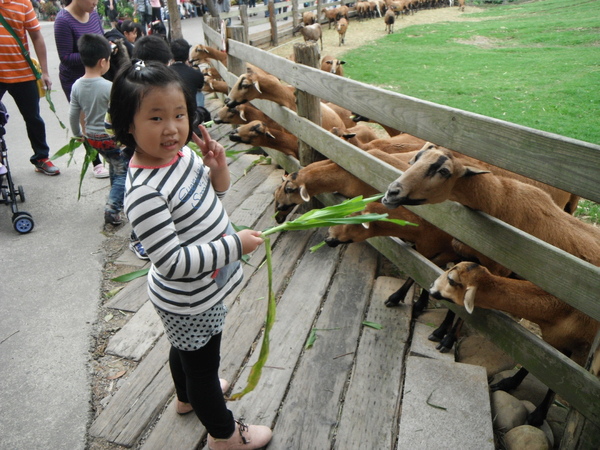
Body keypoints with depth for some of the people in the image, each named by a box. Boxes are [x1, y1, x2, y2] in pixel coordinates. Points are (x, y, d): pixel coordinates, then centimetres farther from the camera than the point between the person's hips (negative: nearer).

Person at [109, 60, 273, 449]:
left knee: (186, 347, 33)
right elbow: (172, 262, -32)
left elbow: (214, 196, 8)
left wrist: (218, 168, -12)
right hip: (189, 301, -8)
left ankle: (188, 396, 63)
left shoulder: (183, 153, -8)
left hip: (202, 289, 8)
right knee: (202, 361, 16)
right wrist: (234, 246, -29)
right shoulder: (144, 193, -33)